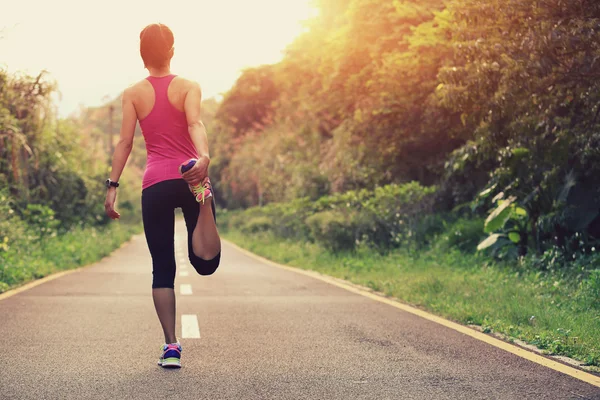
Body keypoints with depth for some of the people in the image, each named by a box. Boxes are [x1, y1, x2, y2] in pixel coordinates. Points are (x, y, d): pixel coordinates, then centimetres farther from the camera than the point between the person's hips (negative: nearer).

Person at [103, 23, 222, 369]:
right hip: (190, 177, -1)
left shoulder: (133, 94, 8)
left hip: (155, 184, 1)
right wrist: (204, 158, -28)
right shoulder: (189, 87, 6)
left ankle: (171, 346, -1)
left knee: (163, 268, 6)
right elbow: (195, 124, -13)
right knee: (206, 262, 0)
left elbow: (125, 142, 2)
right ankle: (203, 198, -29)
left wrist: (112, 187, 4)